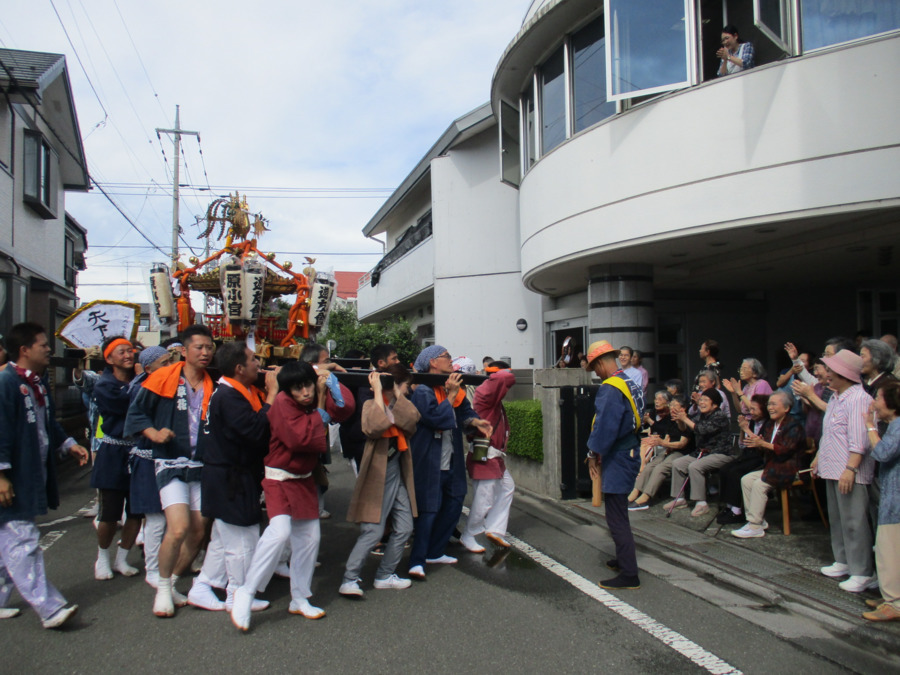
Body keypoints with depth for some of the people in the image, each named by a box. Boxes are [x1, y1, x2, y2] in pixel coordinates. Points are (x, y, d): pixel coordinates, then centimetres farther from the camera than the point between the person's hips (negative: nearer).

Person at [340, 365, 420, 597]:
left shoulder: (401, 405, 11)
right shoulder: (372, 404, -6)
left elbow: (412, 419, -11)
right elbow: (376, 426, -29)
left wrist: (396, 393, -11)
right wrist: (378, 390, -22)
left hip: (399, 475, 7)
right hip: (378, 476, -7)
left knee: (404, 528, 9)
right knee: (373, 532, -9)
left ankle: (385, 576, 23)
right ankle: (349, 581, 2)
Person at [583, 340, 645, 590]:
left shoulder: (610, 389, -20)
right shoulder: (632, 384, 10)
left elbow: (604, 426, -25)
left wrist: (593, 454, -12)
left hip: (617, 459, -10)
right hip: (631, 453, 10)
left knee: (616, 518, -4)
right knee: (619, 511, 22)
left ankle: (629, 575, 0)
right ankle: (623, 560, 35)